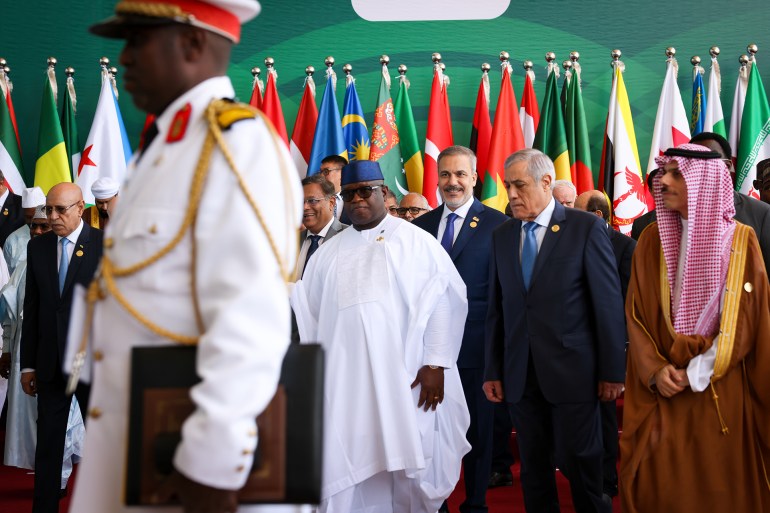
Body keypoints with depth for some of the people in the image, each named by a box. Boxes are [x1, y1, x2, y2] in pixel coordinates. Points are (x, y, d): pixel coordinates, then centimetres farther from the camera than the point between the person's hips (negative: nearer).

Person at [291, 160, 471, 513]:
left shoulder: (416, 241, 3)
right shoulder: (328, 252, 15)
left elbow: (444, 298, -4)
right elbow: (309, 312, 13)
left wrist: (436, 364, -12)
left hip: (404, 380, -3)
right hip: (344, 382, 3)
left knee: (409, 464, 4)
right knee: (348, 469, 2)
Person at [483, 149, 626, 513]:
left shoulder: (586, 228, -5)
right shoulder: (502, 235, 8)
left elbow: (608, 303, -5)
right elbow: (497, 308, 8)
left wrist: (613, 371, -6)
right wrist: (493, 371, 6)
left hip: (571, 370, -4)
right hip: (520, 374, 4)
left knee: (578, 462, 2)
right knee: (533, 467, 11)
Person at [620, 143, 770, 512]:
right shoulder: (652, 240, 3)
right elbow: (636, 315, 1)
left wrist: (697, 374, -13)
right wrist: (655, 369, -13)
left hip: (721, 390, -1)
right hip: (663, 387, 2)